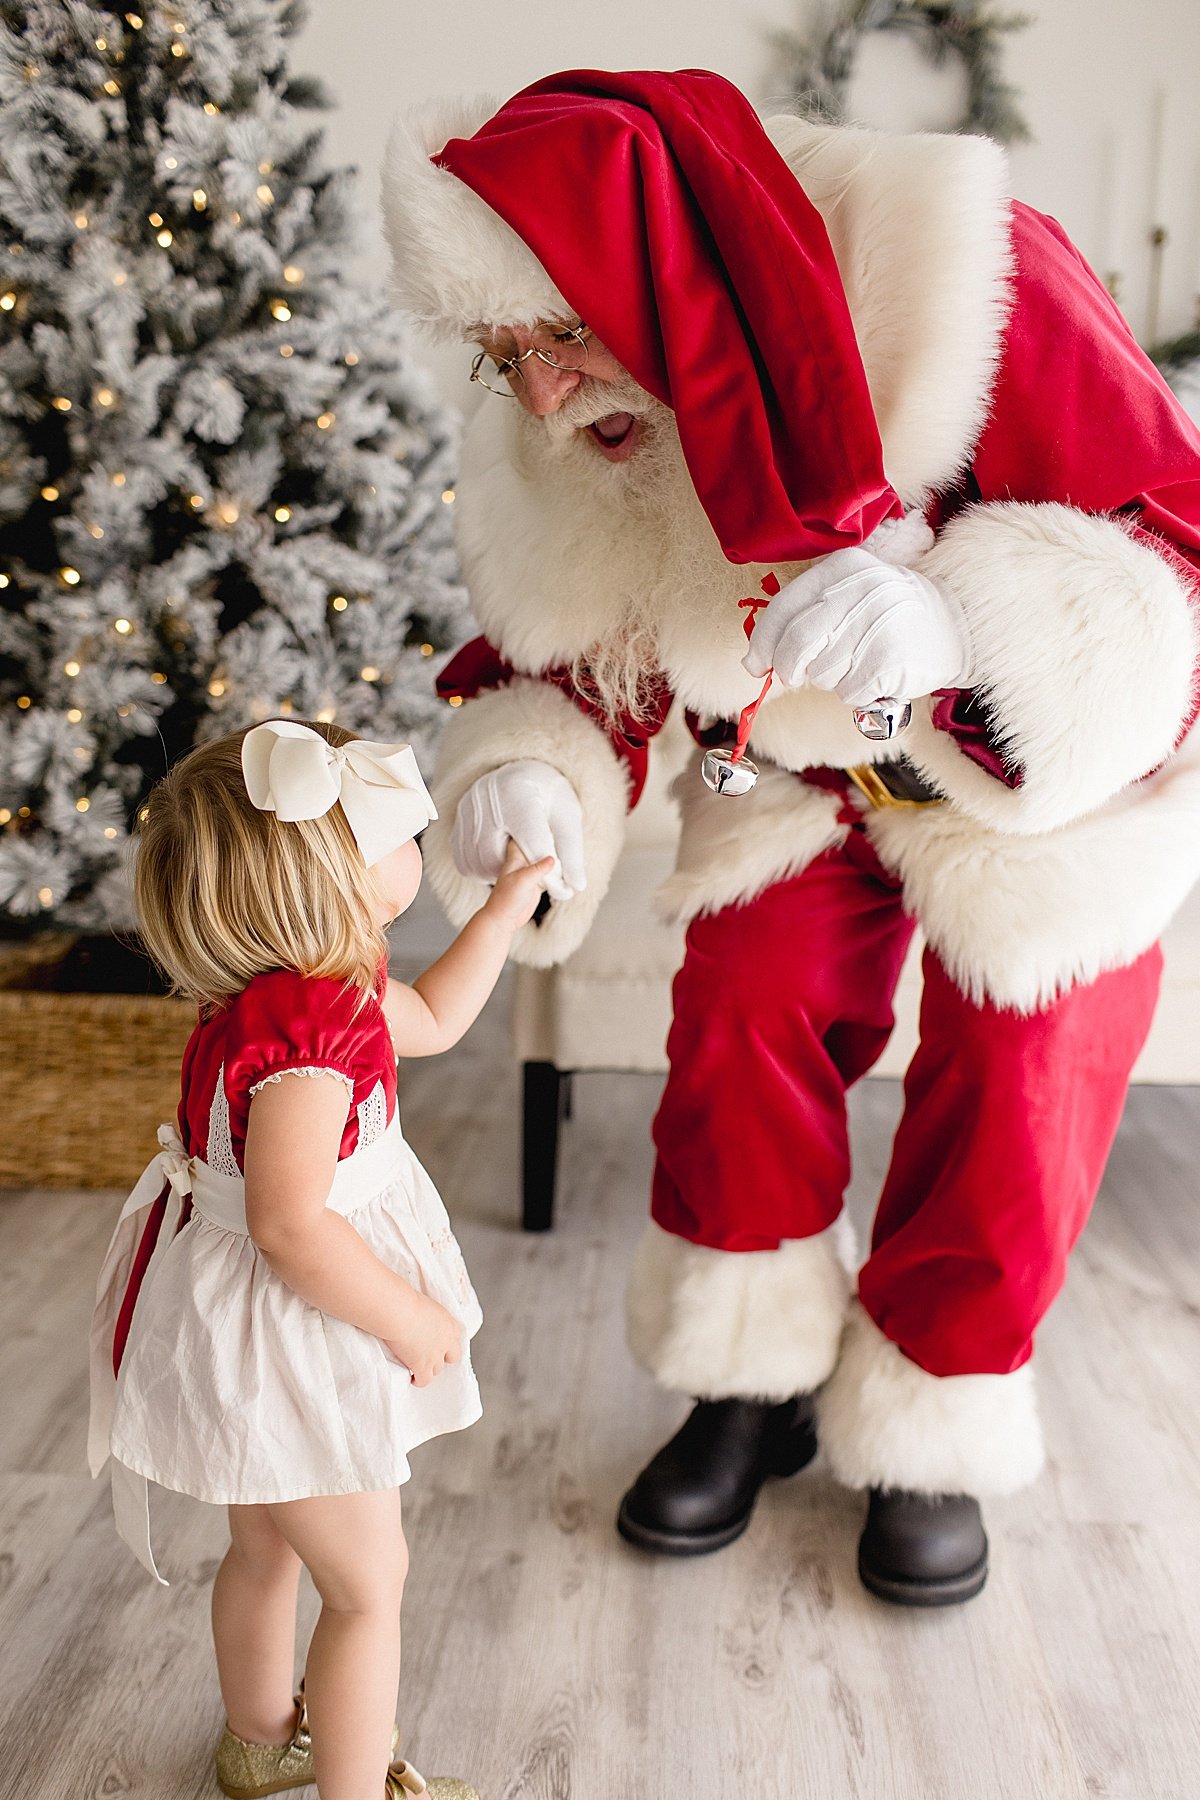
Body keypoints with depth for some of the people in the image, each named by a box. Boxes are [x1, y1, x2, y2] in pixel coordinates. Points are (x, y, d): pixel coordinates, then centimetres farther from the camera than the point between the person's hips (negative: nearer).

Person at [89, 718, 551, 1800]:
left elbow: (429, 1021, 18)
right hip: (282, 1340, -10)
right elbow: (290, 1225, -34)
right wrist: (412, 1322, -21)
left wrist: (508, 904, 18)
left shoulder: (309, 983, -1)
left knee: (267, 1547, 30)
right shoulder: (306, 1020, -33)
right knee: (368, 1584, 8)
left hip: (259, 1323, 10)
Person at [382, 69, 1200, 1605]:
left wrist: (965, 623, -55)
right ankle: (758, 1383, 19)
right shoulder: (573, 448, -19)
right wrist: (520, 774, -32)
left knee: (1011, 1084, -2)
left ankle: (926, 1429, 22)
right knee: (738, 1025, -5)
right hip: (803, 769, 4)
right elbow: (576, 649, -7)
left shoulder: (982, 290, -35)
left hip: (1054, 766, -3)